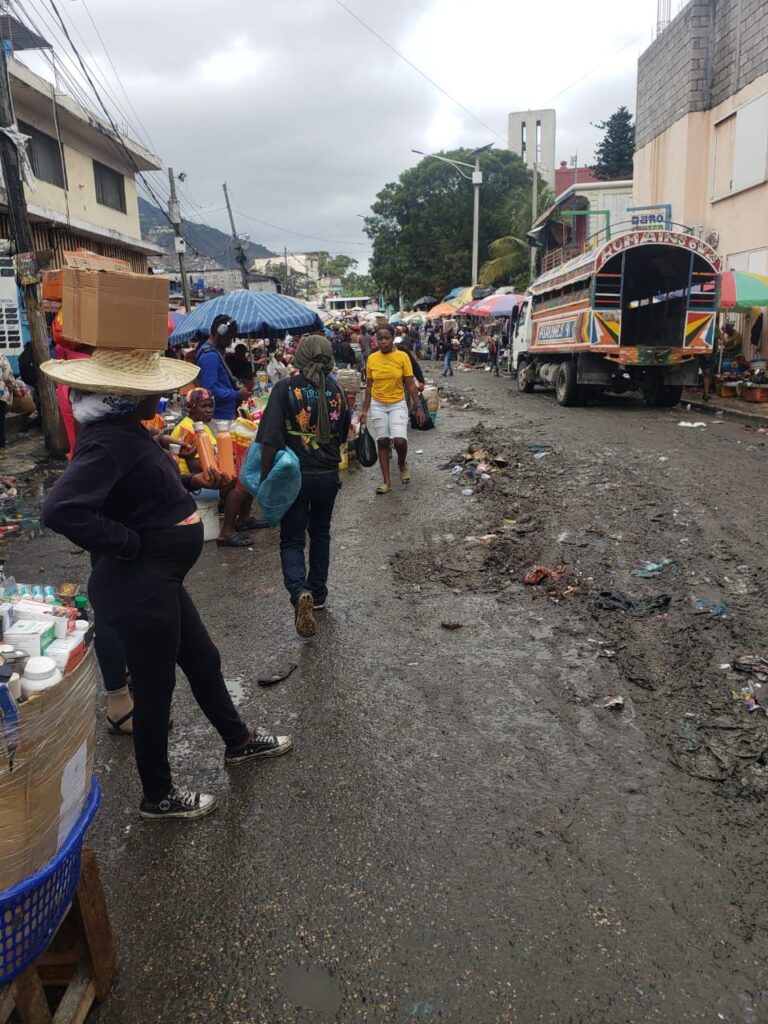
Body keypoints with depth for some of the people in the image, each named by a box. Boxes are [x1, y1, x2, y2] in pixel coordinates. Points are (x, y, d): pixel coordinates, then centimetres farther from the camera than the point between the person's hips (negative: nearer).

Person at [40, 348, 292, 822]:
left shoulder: (127, 431, 5)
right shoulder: (107, 443, -25)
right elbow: (60, 508, -37)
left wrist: (190, 482, 10)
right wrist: (129, 543, -27)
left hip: (160, 582, 10)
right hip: (138, 589, -10)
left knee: (204, 661, 24)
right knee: (155, 689, 8)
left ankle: (239, 741, 47)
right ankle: (159, 796, 31)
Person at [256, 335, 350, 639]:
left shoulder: (285, 389, -12)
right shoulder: (337, 392, 0)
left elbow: (270, 439, -17)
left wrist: (265, 477, -11)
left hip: (295, 476, -3)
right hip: (328, 476, 3)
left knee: (292, 540, 5)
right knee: (320, 534, 21)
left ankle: (299, 591, -19)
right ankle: (317, 593, 31)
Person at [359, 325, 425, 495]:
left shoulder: (403, 357, -7)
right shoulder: (372, 358, -1)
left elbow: (410, 385, -4)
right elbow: (369, 386, 6)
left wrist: (418, 406, -9)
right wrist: (364, 410, 5)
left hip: (398, 404, -2)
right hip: (377, 405, 2)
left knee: (400, 440, -18)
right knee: (382, 442, 5)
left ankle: (402, 465, 16)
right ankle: (386, 482, 14)